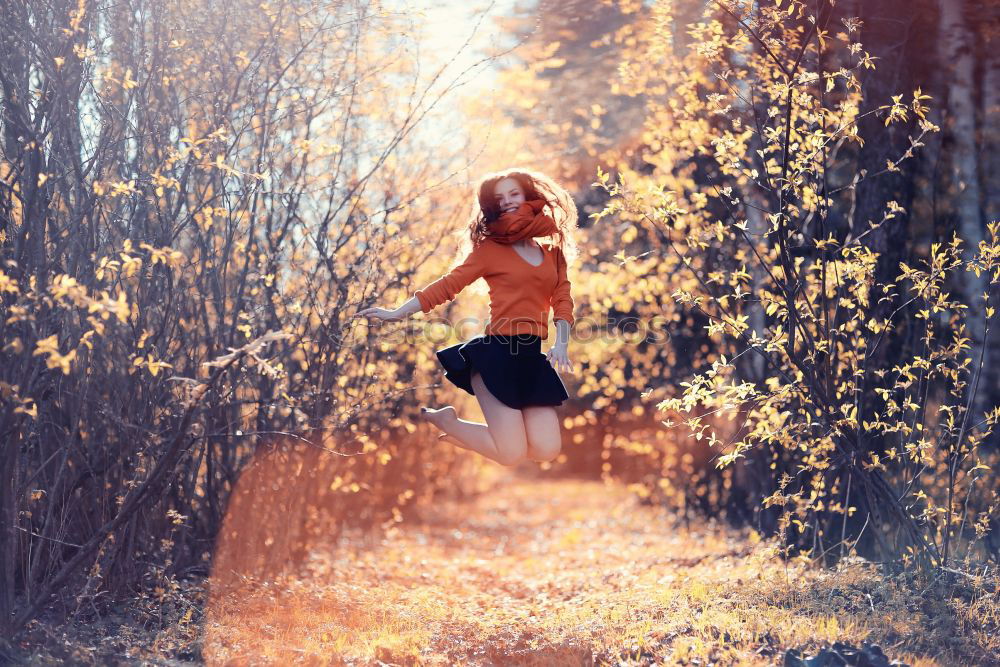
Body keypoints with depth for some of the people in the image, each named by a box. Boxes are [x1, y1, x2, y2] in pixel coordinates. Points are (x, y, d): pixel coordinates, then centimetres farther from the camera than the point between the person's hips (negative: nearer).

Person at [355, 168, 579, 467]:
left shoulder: (553, 252, 16)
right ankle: (442, 421, 15)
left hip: (533, 358, 5)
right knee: (511, 454, -13)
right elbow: (448, 284, 2)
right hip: (496, 354, -5)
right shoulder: (490, 248, 4)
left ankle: (454, 429, 16)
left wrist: (561, 344, -5)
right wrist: (397, 313, -2)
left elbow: (562, 300, 12)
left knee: (546, 451, -5)